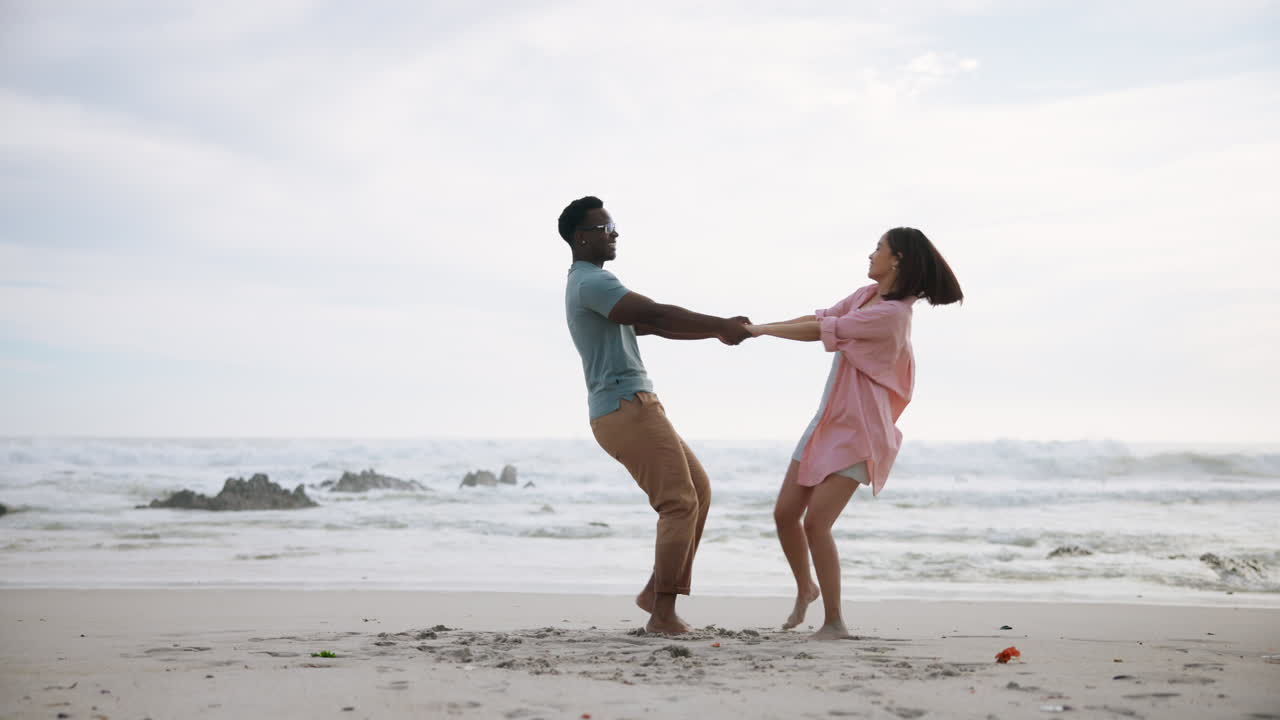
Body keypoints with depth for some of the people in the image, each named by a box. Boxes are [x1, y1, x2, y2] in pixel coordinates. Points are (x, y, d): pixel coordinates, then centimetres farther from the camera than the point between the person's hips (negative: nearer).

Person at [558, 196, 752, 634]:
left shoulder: (587, 286, 24)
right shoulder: (593, 282, -11)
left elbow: (653, 326, 21)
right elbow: (659, 315, -21)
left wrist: (718, 332, 13)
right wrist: (722, 325, -15)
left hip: (631, 410, 11)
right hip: (628, 409, -11)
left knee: (699, 491, 12)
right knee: (680, 504, -10)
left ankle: (657, 592, 13)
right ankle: (663, 614, -7)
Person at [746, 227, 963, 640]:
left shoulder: (891, 313, -20)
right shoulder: (865, 296, 10)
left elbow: (820, 332, -20)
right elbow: (819, 319, 9)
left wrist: (760, 329, -11)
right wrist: (756, 328, -3)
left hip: (858, 430, -9)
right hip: (828, 421, 9)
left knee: (815, 522, -14)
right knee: (785, 513, 7)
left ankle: (834, 622, 0)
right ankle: (805, 588, 32)